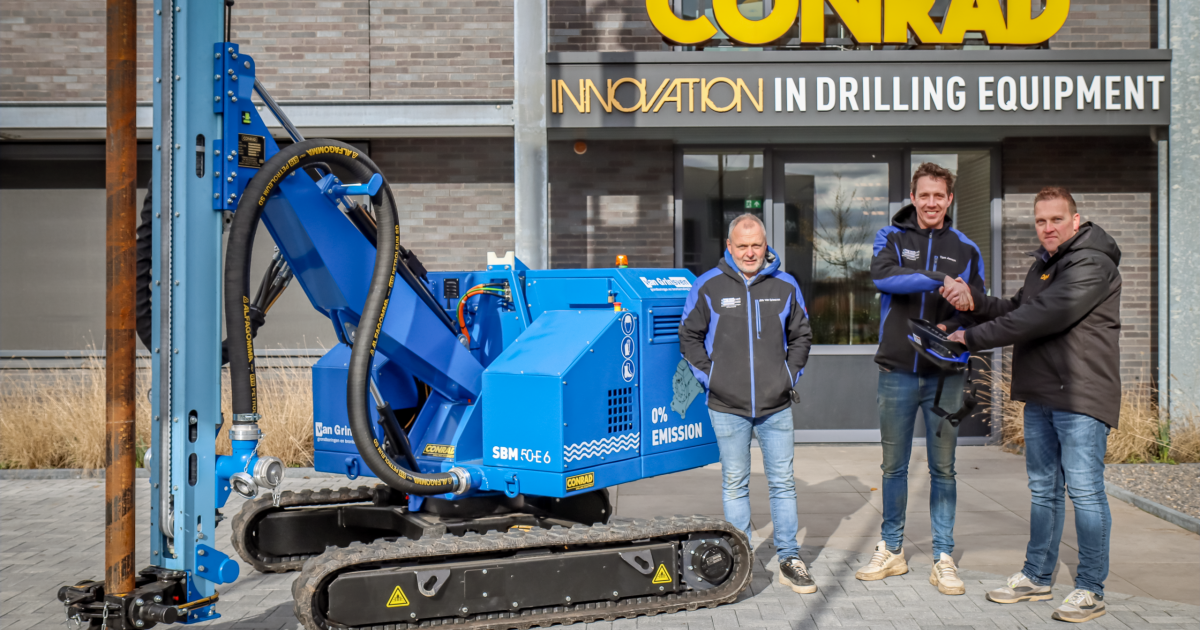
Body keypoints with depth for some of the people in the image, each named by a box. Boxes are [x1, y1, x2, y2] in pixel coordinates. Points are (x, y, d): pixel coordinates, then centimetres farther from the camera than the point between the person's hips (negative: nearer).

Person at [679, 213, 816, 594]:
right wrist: (709, 377, 0)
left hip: (776, 406, 2)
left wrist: (790, 375, 8)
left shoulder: (785, 286, 5)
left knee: (783, 483, 7)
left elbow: (801, 335, 17)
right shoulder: (708, 286, -1)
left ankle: (789, 561, 16)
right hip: (727, 407, -1)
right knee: (735, 485, 8)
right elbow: (689, 336, 7)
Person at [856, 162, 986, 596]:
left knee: (943, 468, 6)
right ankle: (891, 550, 22)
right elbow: (882, 276, -19)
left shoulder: (966, 250, 9)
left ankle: (943, 558, 15)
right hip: (897, 371, -1)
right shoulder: (891, 238, 3)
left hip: (945, 373, 1)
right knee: (894, 466, 9)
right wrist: (940, 280, -29)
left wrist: (954, 329, -11)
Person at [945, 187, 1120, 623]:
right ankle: (1036, 577, 25)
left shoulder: (1092, 264, -13)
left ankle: (1091, 590, 6)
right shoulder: (1043, 264, 17)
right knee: (1044, 489, 15)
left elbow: (1043, 317, -22)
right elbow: (1017, 311, 16)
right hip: (1040, 395, 9)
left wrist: (974, 338, -18)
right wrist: (974, 302, -4)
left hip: (1081, 395, -9)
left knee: (1084, 490, -4)